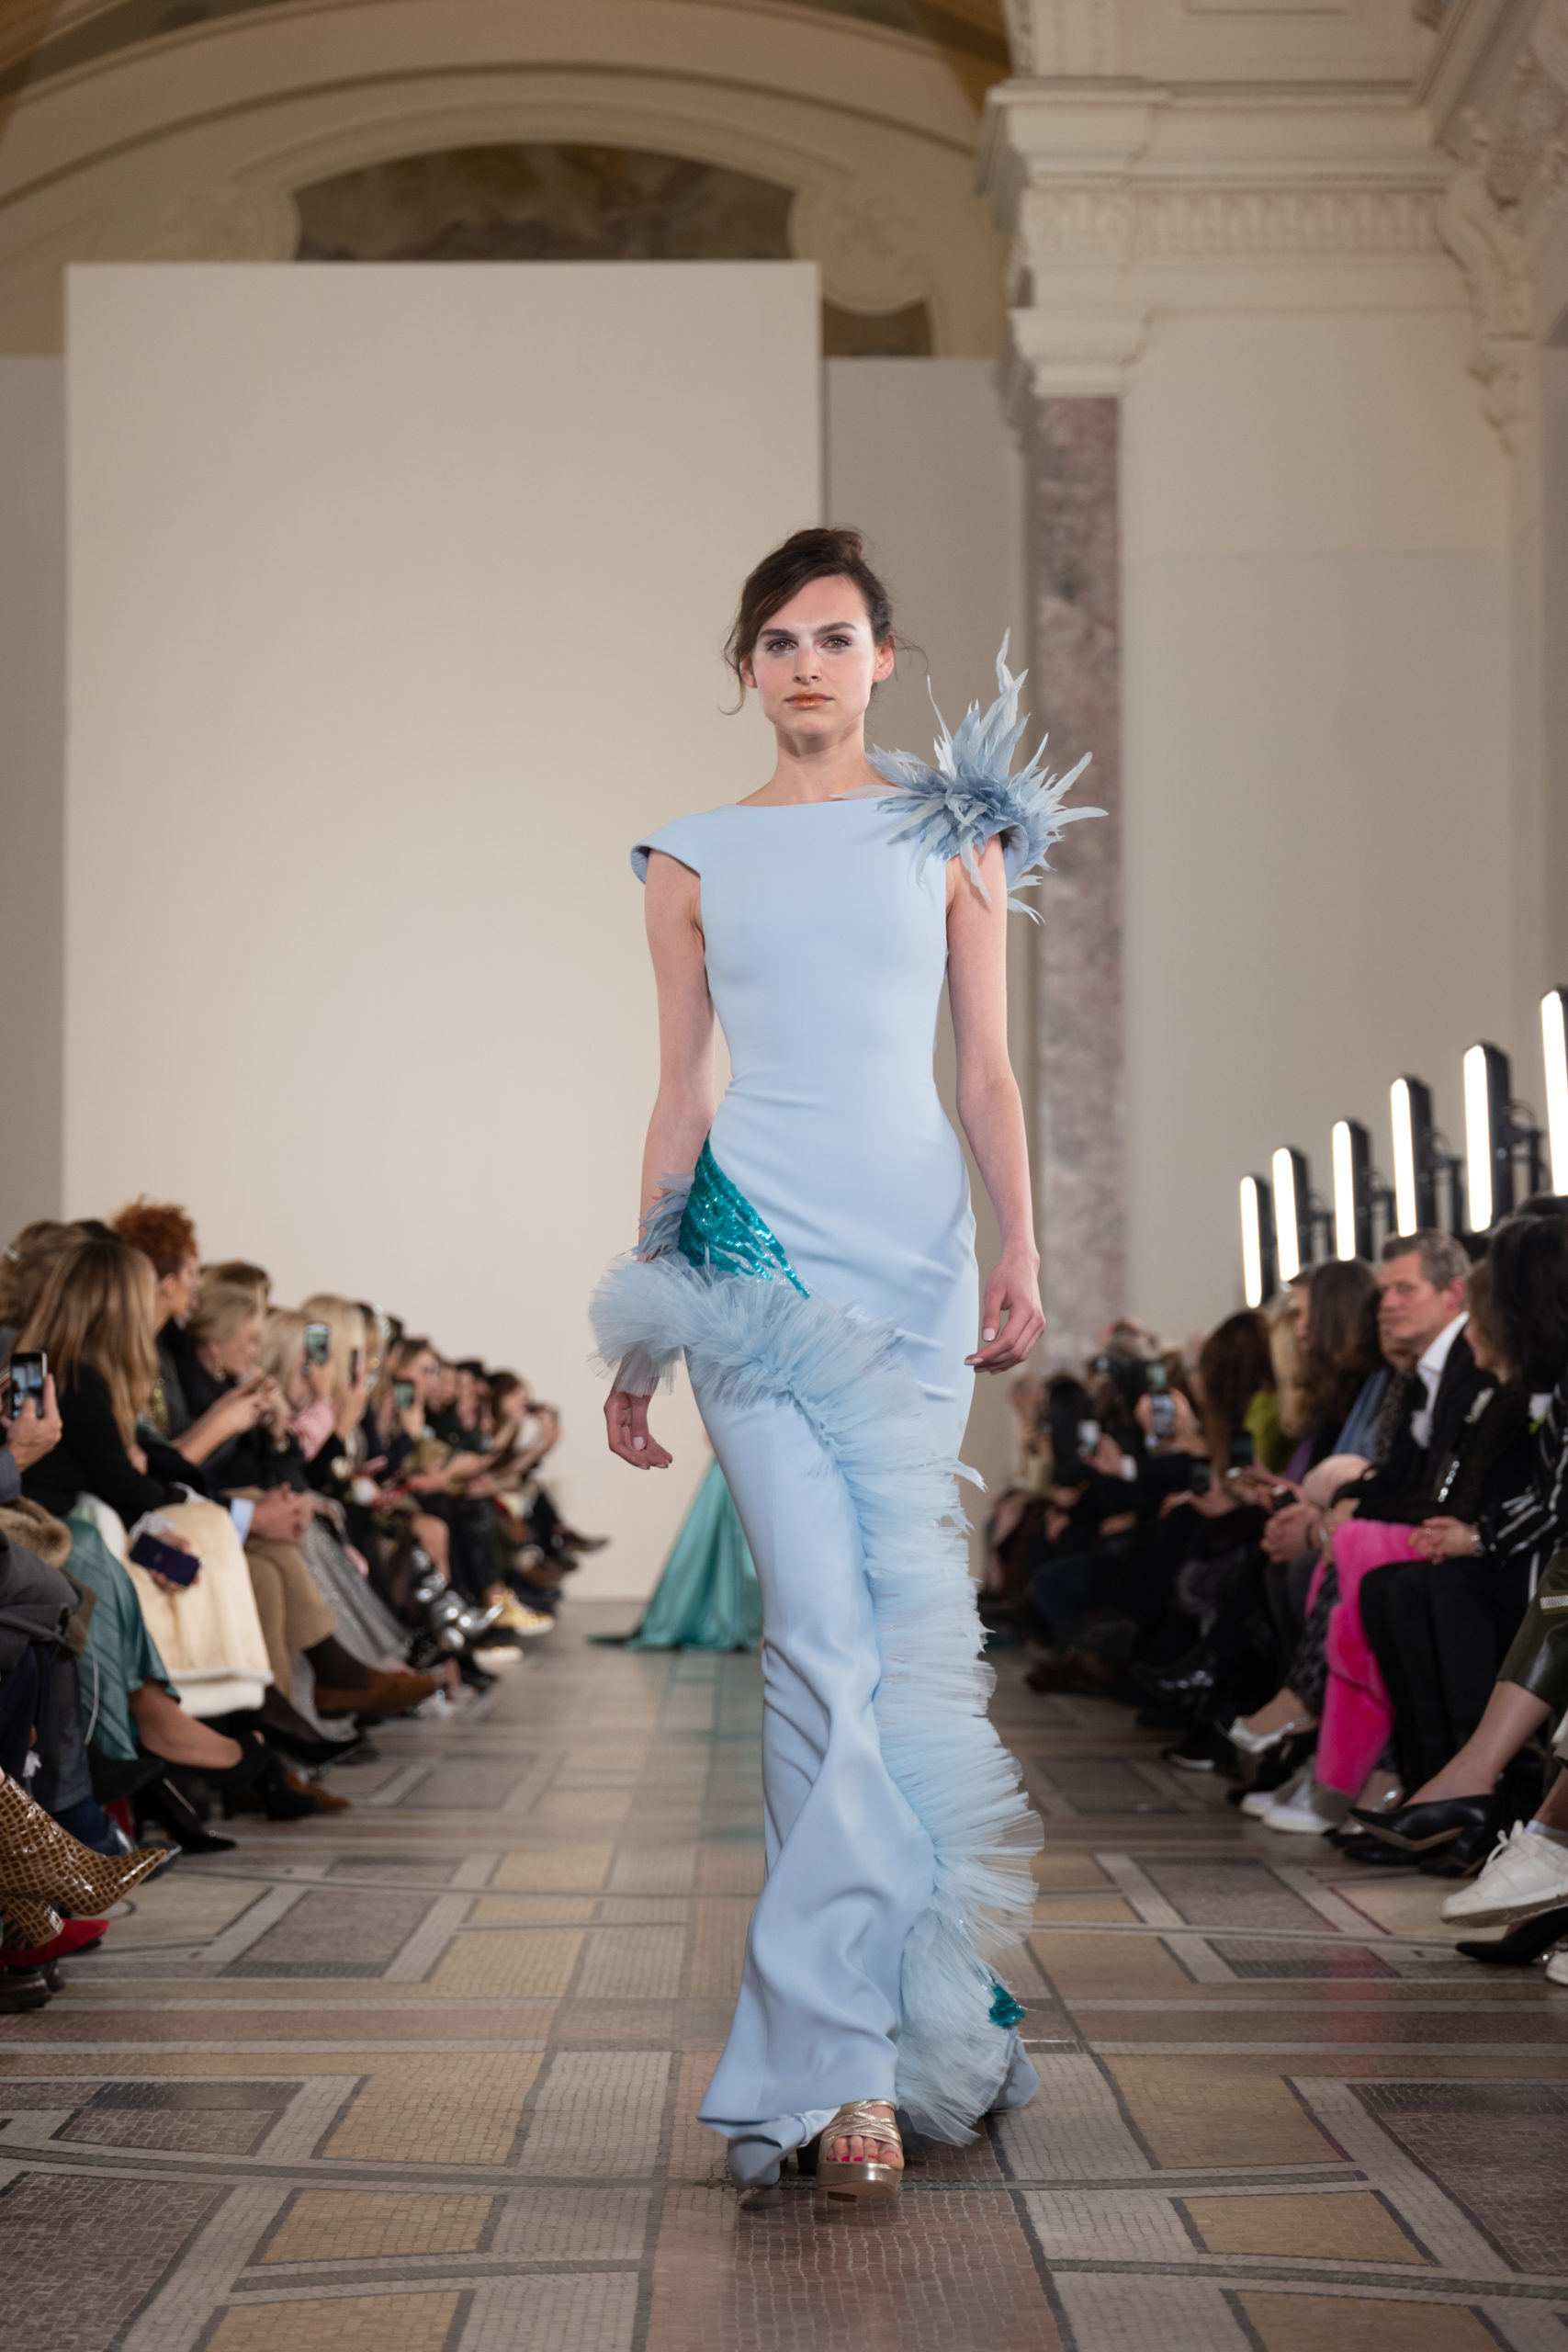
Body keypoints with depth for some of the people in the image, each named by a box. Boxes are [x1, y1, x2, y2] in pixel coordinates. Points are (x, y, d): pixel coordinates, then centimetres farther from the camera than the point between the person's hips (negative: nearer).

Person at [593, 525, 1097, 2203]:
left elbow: (988, 1068, 10)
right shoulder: (693, 860, 13)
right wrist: (639, 1331, 11)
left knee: (897, 1633, -3)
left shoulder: (952, 834, 12)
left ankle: (827, 2048, 8)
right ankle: (870, 2066, -14)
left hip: (916, 1247, 1)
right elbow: (679, 1092, 13)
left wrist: (1021, 1253, -3)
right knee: (832, 1633, -13)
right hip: (756, 1242, -1)